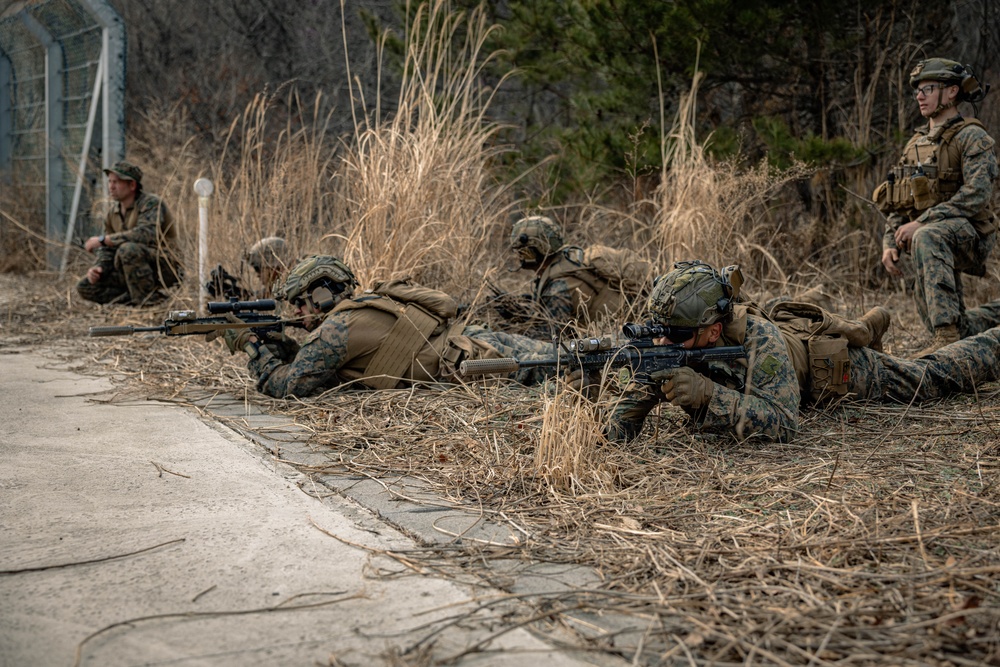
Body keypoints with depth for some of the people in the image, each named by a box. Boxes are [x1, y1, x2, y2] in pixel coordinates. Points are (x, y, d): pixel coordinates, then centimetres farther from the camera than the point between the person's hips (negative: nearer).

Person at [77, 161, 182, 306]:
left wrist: (103, 239, -27)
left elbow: (146, 234, -32)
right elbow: (108, 251, 13)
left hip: (165, 267, -8)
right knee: (85, 287, -3)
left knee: (128, 249, -36)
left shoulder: (151, 203, -13)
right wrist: (99, 268, -11)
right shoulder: (113, 214, 11)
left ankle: (148, 297, -18)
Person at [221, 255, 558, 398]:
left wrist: (252, 344, 7)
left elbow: (283, 385, -6)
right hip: (476, 339, 8)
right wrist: (283, 347, 16)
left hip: (471, 361, -8)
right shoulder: (362, 310, 18)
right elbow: (326, 373, 28)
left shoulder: (336, 328, -10)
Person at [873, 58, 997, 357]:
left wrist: (921, 222, -25)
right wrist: (889, 243, 1)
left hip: (967, 234, -8)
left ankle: (947, 335, -48)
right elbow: (898, 203, 18)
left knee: (927, 237, -41)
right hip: (931, 236, 8)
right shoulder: (916, 143, 17)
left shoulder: (972, 137, -5)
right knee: (947, 325, 6)